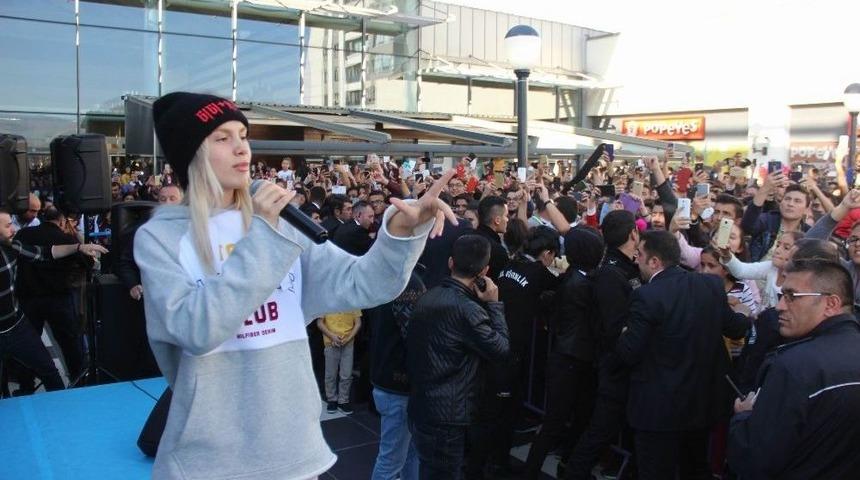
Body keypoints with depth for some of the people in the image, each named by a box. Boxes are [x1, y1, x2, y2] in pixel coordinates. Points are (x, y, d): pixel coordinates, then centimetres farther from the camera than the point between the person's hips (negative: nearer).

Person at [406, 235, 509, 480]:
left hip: (421, 408, 8)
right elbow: (501, 350, -10)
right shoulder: (467, 309, -21)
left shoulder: (428, 297, 4)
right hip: (445, 416, -8)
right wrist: (493, 304, -4)